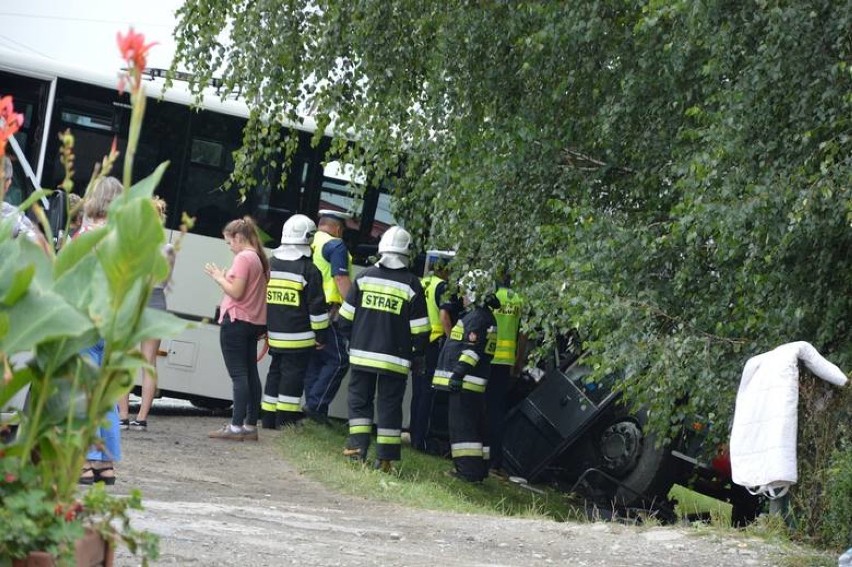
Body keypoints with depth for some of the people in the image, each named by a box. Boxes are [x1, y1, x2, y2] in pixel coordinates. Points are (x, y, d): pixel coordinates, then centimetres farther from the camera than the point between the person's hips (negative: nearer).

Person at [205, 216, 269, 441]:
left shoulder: (243, 258, -14)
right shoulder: (260, 259, 14)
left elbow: (236, 292, -19)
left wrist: (219, 277, -7)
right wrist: (225, 278, 13)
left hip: (236, 321, -9)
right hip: (254, 322, 9)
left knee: (238, 374, -10)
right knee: (251, 373, 10)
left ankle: (236, 426, -11)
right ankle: (251, 425, 13)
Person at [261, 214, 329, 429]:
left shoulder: (270, 265, 9)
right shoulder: (309, 270, -10)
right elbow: (317, 306, -10)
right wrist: (321, 335, -2)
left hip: (275, 335, 6)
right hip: (298, 336, -6)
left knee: (275, 372, 14)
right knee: (292, 374, -2)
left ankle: (269, 418, 17)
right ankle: (285, 420, -3)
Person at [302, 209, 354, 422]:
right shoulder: (335, 245, -6)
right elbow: (341, 279, -15)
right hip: (326, 311, -8)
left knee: (313, 363, 12)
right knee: (338, 360, -5)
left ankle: (314, 409, 10)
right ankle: (316, 405, -14)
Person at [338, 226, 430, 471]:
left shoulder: (364, 277, 0)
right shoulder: (411, 284, -5)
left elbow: (346, 316, 4)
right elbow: (420, 329, -3)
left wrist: (352, 337, 20)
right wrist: (417, 348, 15)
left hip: (362, 353, 1)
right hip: (395, 358, -1)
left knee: (359, 398, 13)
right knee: (389, 405, 4)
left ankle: (357, 444, 2)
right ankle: (385, 457, 4)